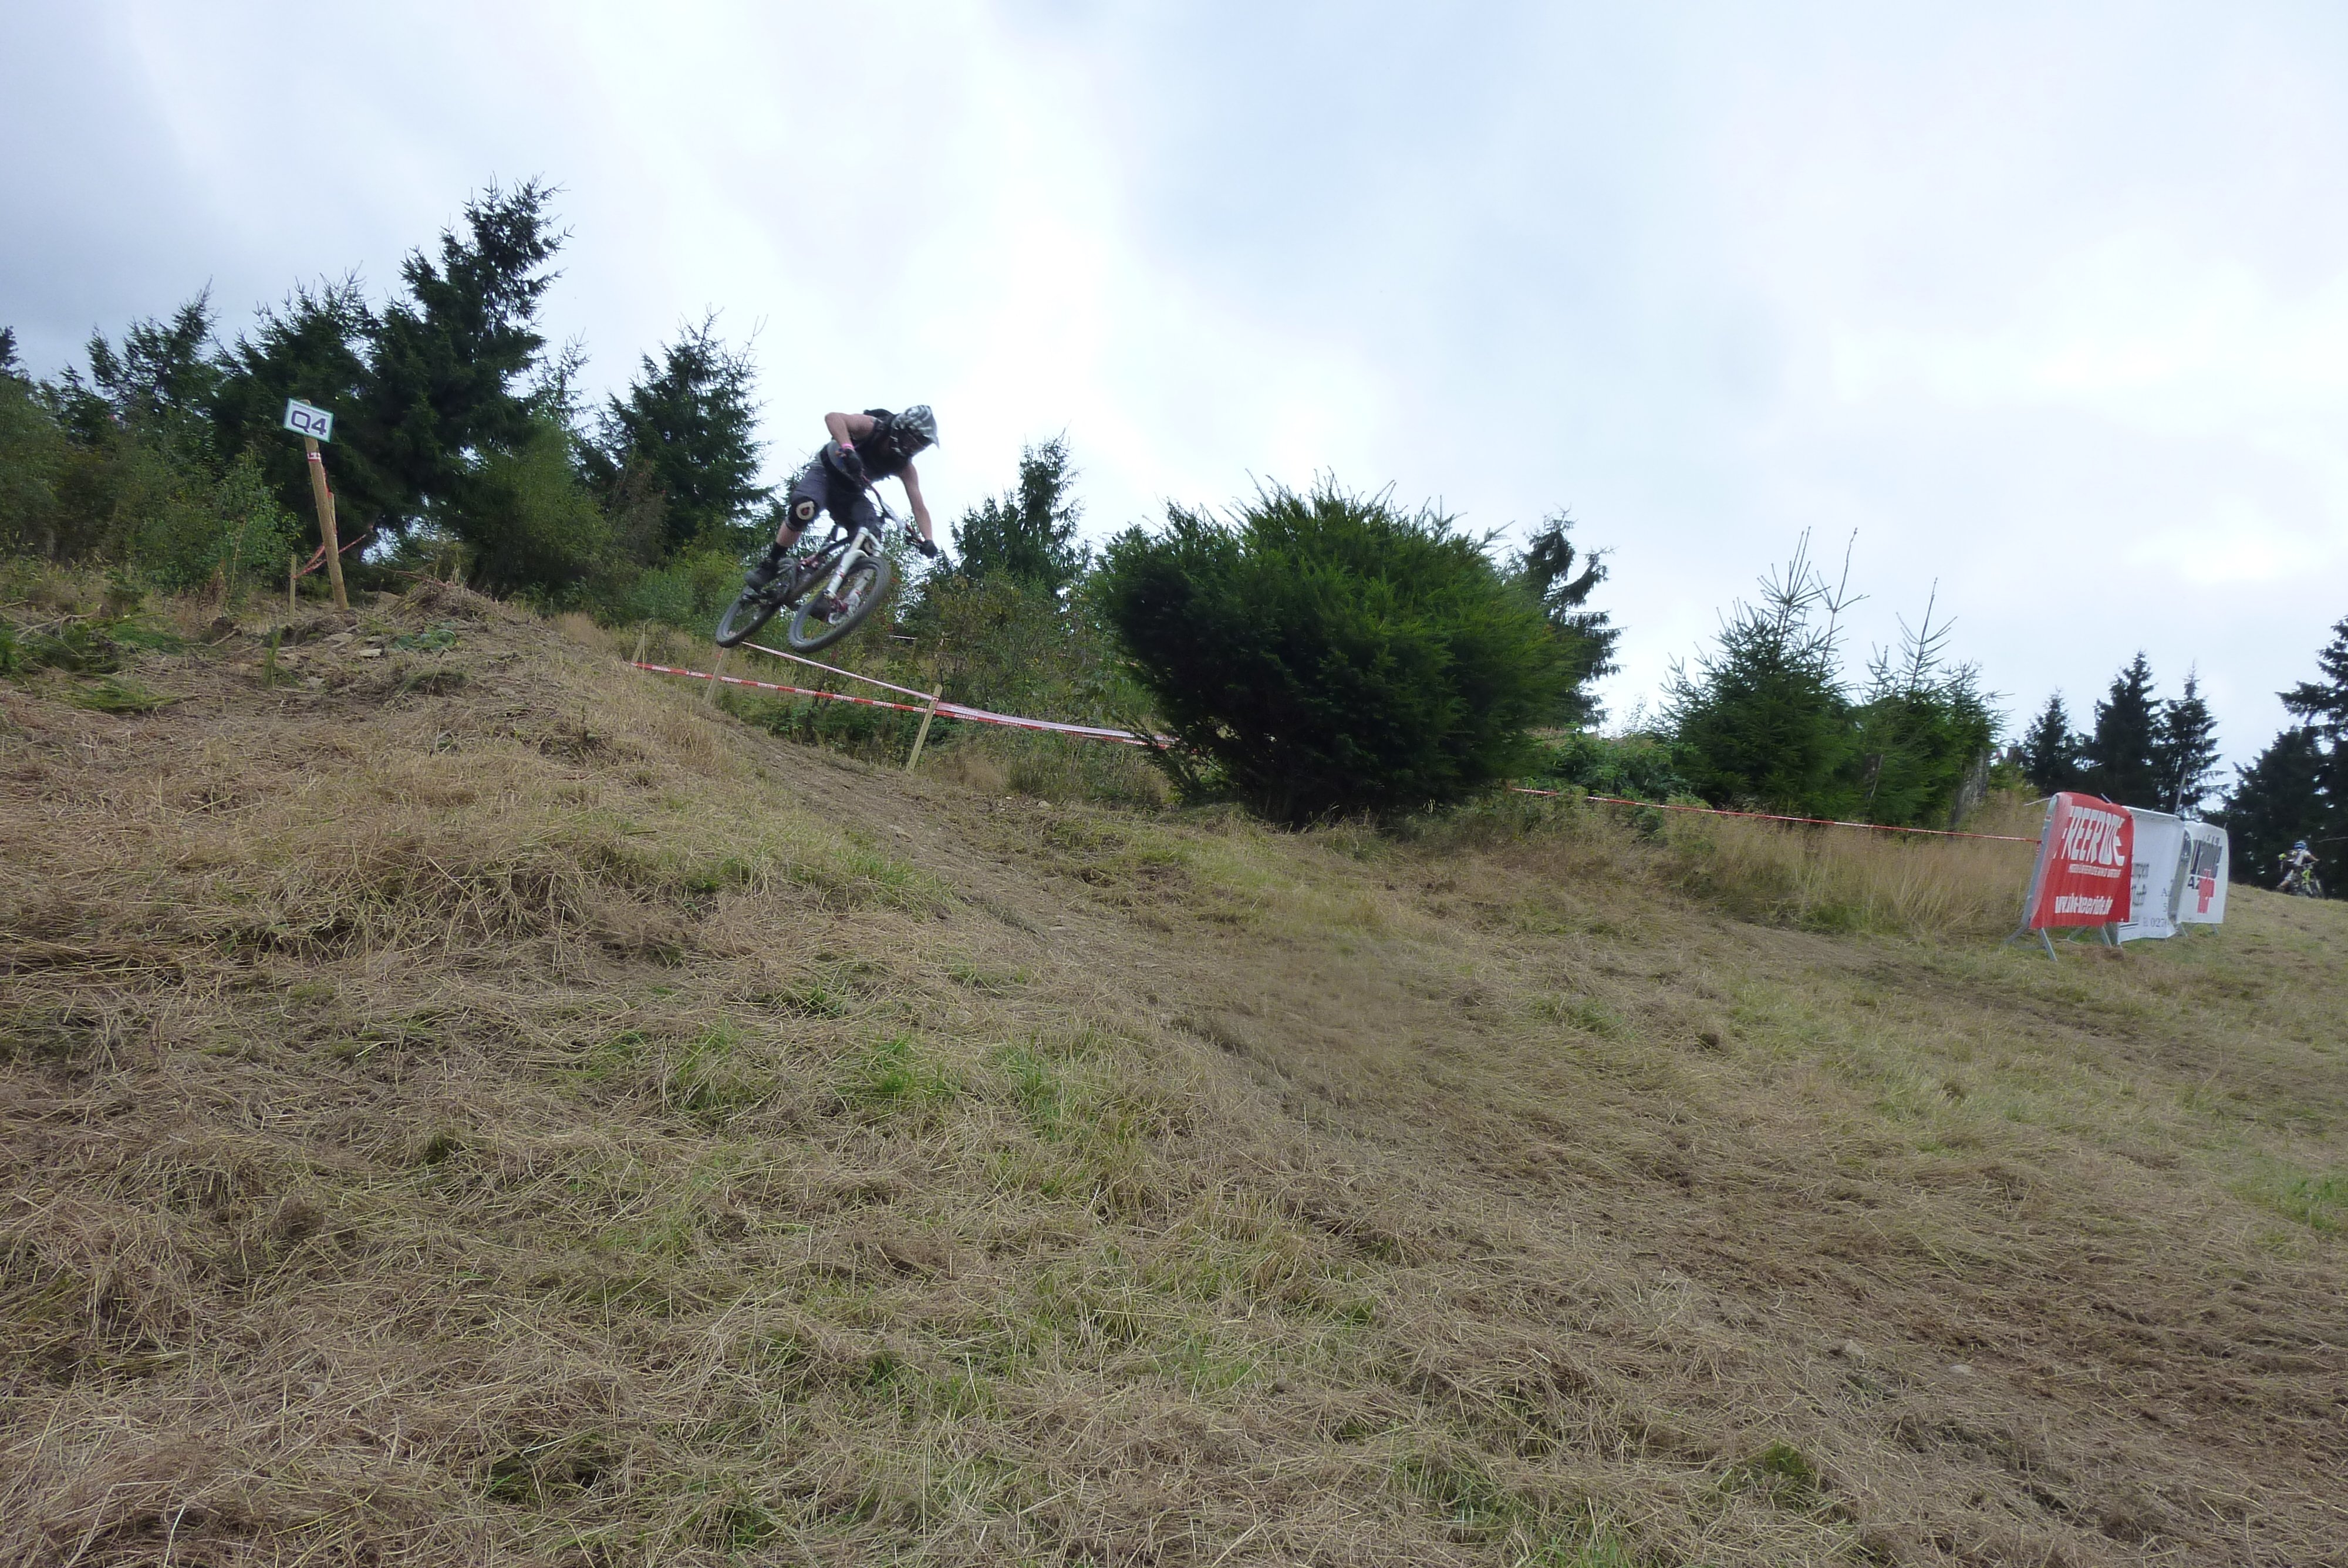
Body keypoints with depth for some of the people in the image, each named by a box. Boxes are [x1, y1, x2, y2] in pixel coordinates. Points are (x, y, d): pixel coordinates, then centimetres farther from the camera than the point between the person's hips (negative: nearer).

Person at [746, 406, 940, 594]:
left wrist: (929, 540, -31)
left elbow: (919, 506, -15)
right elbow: (833, 417, -43)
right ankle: (769, 565, -19)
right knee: (804, 508, -35)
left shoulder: (904, 466, -14)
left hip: (851, 493, 5)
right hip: (825, 472, -5)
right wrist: (848, 450, -61)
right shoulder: (872, 427, -25)